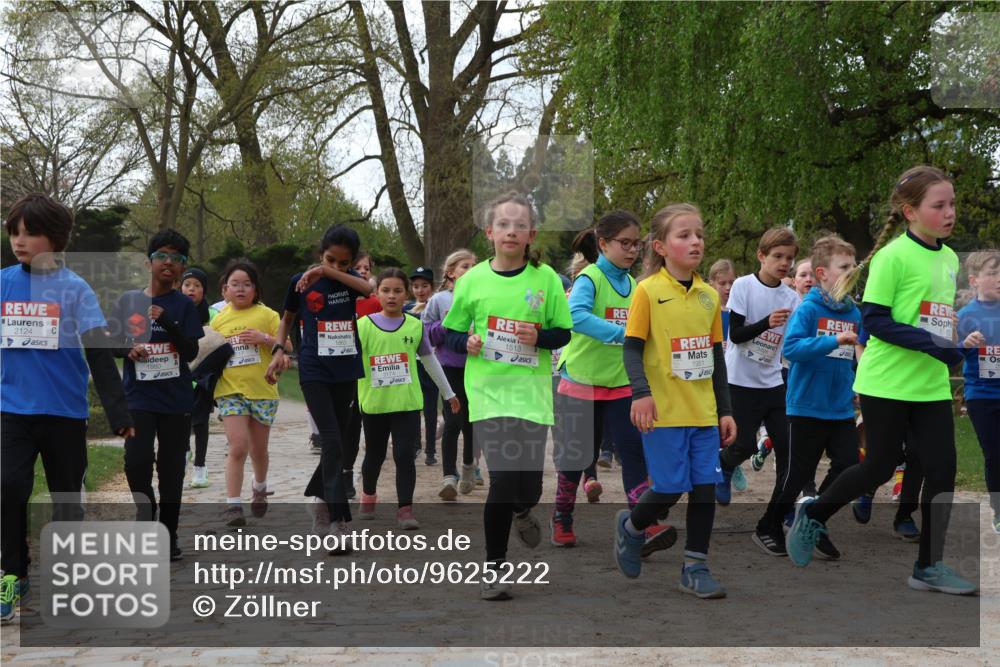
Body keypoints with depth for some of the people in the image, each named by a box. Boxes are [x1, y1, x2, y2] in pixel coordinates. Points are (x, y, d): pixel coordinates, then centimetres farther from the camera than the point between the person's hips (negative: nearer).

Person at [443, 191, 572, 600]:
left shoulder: (545, 278, 1)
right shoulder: (472, 280, 2)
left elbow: (563, 332, 6)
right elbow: (451, 333, 11)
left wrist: (539, 337, -14)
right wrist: (467, 342, -10)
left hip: (531, 390, 1)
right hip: (488, 388, -1)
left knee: (528, 485, -3)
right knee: (503, 478, -10)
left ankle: (522, 511, 38)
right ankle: (493, 567, 8)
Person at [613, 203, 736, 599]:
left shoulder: (709, 295, 9)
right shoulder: (648, 291, -6)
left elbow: (716, 357, 15)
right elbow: (632, 347, -8)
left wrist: (725, 410, 14)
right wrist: (641, 392, -24)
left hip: (704, 413, 5)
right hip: (664, 411, -5)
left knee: (706, 488, 3)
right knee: (669, 489, -3)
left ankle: (695, 568, 15)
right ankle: (631, 526, 27)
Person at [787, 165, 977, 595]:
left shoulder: (950, 259, 9)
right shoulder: (893, 257, -13)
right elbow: (873, 319, -17)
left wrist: (951, 348, 9)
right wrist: (930, 344, -23)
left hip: (932, 387, 7)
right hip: (887, 385, -6)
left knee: (942, 469, 1)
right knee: (880, 467, 2)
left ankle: (929, 566, 12)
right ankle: (813, 513, 27)